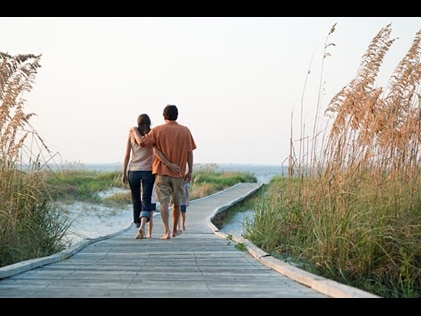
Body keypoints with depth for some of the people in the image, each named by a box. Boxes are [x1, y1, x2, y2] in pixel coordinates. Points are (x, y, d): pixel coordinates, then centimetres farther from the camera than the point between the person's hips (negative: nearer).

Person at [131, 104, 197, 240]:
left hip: (161, 171, -2)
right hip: (178, 173, 2)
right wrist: (190, 171, 6)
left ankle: (167, 232, -13)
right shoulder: (185, 131, 0)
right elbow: (189, 152, -1)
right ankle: (174, 230, 27)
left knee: (164, 202, -4)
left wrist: (135, 131, 7)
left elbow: (142, 142, -11)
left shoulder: (157, 130, -5)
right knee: (177, 202, 16)